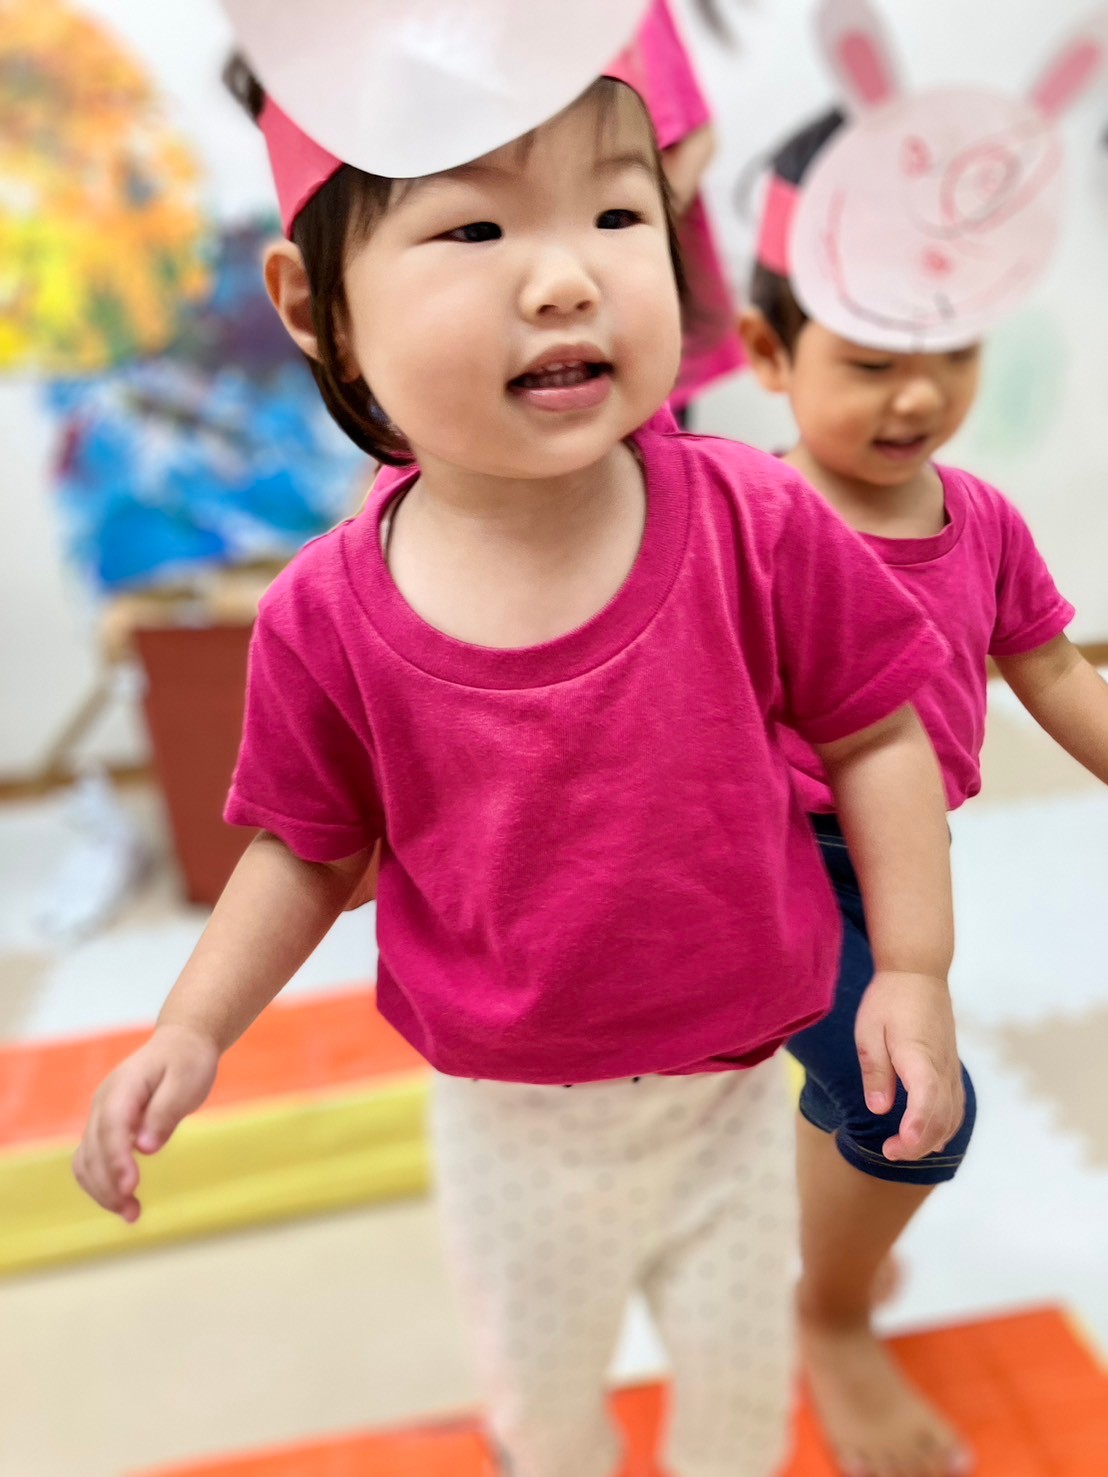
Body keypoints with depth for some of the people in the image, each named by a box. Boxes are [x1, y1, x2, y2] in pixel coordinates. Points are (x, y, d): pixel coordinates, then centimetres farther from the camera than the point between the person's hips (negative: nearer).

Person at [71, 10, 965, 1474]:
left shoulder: (757, 525, -21)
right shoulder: (329, 616, -19)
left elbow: (873, 735, -10)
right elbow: (311, 849, -5)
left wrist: (914, 972, -10)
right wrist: (194, 1028, -12)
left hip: (731, 1087, 0)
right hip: (511, 1120, 1)